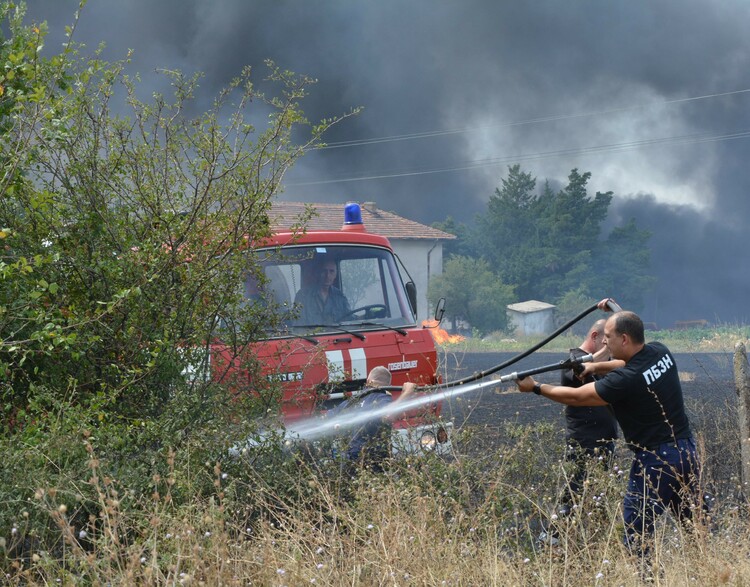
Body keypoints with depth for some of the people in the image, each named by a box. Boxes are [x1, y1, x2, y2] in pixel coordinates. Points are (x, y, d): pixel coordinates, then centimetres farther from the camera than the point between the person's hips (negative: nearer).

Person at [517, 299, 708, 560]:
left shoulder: (626, 379, -21)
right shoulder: (660, 352, 2)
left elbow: (575, 397, -12)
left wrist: (535, 387, -1)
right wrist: (597, 367, 11)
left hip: (654, 461, -8)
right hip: (687, 451, 8)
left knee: (636, 536, -1)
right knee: (696, 522, 16)